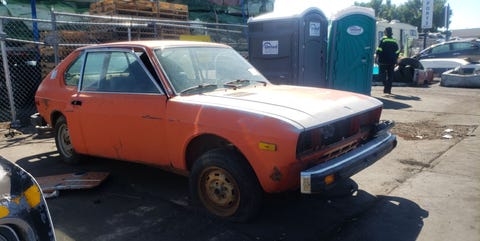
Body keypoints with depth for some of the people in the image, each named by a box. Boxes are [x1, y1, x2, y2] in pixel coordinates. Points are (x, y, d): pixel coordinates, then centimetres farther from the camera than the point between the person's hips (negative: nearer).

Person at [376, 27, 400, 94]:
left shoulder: (383, 39, -5)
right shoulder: (394, 41, 10)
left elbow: (379, 49, -13)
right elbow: (397, 51, 12)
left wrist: (376, 57, -10)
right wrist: (395, 59, 20)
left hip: (383, 61, -4)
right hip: (392, 61, 5)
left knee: (382, 74, 0)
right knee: (390, 75, 9)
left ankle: (386, 85, -22)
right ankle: (389, 89, 10)